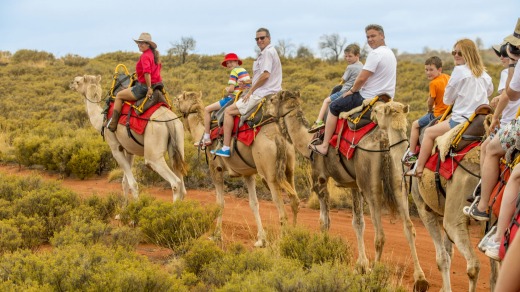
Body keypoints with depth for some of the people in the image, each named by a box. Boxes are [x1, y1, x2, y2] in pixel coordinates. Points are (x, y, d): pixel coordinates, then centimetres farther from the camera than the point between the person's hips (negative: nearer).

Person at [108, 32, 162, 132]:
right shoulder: (155, 55, 11)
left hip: (144, 87, -9)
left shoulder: (145, 56, -17)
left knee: (119, 95, 2)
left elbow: (147, 72, -29)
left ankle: (112, 124, 0)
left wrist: (149, 88, -27)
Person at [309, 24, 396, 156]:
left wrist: (352, 90, -1)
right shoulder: (390, 53, 12)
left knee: (334, 107, 3)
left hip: (369, 99, -10)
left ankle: (324, 146, 0)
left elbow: (361, 78, -20)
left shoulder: (375, 54, -19)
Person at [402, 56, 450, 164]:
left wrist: (430, 110, 12)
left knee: (415, 125, 9)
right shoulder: (447, 77, 5)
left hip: (438, 115, -8)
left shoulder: (434, 83, -17)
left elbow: (430, 102, -10)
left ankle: (411, 154, 6)